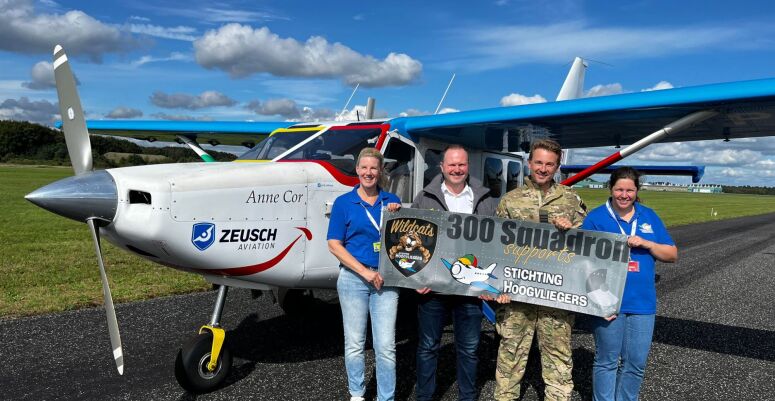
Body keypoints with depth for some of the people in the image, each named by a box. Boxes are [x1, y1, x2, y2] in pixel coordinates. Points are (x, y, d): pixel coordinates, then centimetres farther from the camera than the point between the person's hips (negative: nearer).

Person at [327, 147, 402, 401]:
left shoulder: (391, 201, 7)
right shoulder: (343, 202, 0)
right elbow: (334, 244, -5)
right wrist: (364, 271, -13)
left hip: (385, 278, 1)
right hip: (353, 277, -1)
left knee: (386, 346, 0)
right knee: (354, 343, 10)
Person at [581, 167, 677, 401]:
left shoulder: (649, 217, 10)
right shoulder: (596, 218, -2)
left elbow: (672, 255, 10)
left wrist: (645, 243, -10)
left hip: (642, 303, 4)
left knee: (636, 363, 9)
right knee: (606, 362, 7)